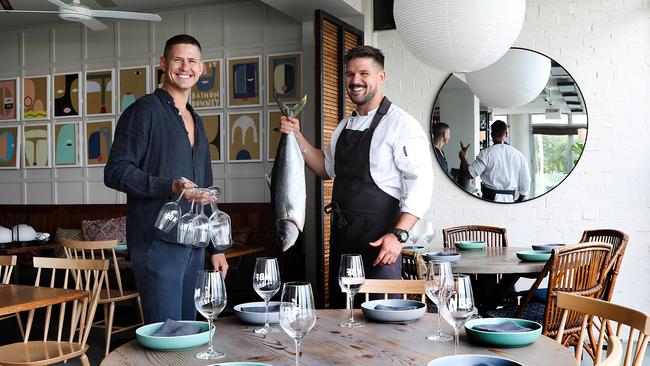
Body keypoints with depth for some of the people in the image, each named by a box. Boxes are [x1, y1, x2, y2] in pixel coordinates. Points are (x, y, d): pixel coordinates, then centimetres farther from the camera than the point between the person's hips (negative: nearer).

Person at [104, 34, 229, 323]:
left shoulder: (195, 121, 20)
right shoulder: (144, 110, -4)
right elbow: (115, 172, -13)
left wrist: (216, 247, 19)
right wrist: (171, 187, -25)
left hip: (194, 245, 8)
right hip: (158, 242, -8)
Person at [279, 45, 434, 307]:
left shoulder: (402, 125, -11)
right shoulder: (345, 126, 14)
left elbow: (420, 185, -16)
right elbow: (328, 168, 24)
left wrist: (399, 235, -25)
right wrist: (297, 136, 12)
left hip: (378, 238, -7)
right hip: (341, 235, 8)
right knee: (340, 312, 15)